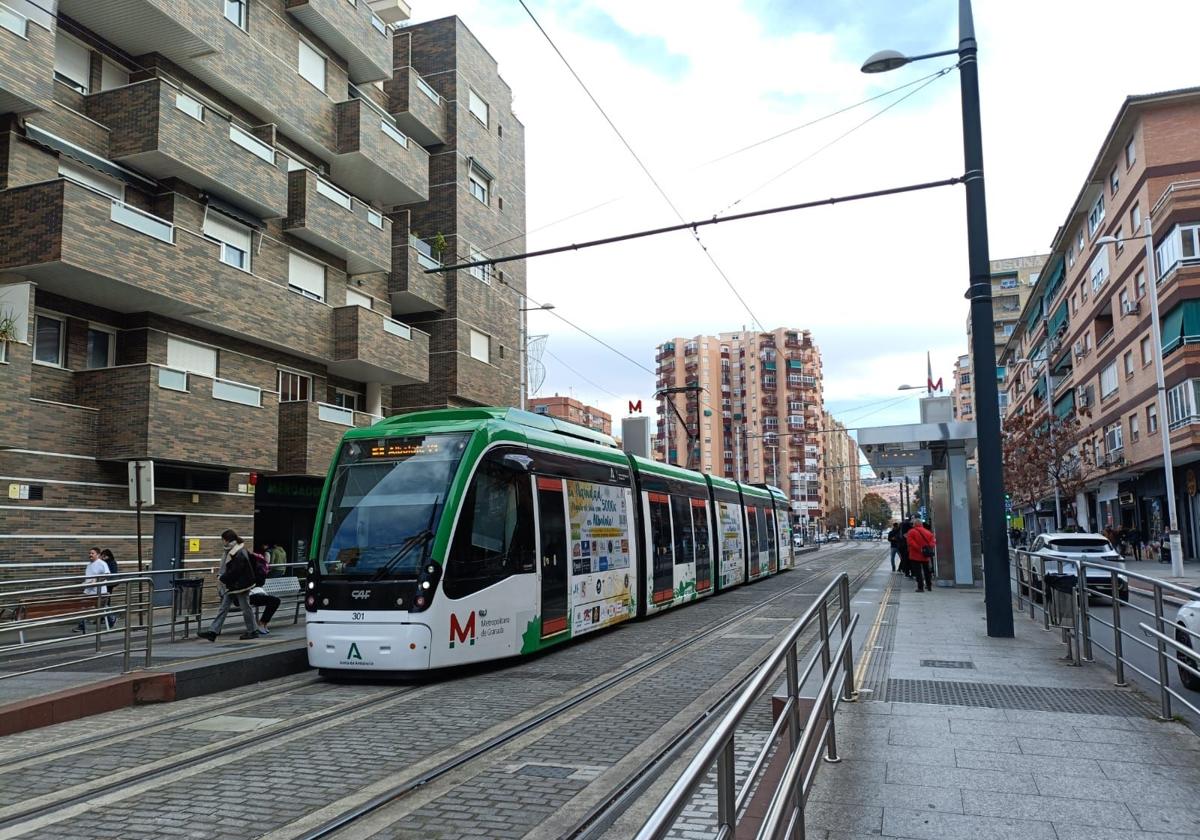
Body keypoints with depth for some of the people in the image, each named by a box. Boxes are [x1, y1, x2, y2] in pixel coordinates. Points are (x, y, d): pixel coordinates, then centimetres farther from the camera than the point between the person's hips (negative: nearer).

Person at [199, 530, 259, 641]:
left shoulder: (239, 554, -22)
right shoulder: (231, 551, 8)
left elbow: (234, 572, -25)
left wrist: (222, 578, -15)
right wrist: (220, 573, 4)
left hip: (240, 585, -10)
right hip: (231, 586, 10)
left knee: (246, 608, 4)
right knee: (223, 608, 6)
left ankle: (253, 631, 17)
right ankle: (213, 631, 6)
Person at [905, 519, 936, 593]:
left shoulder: (911, 532, -9)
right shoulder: (928, 532, 7)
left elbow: (911, 543, -19)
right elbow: (933, 542, 4)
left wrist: (919, 549, -18)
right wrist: (929, 547, -2)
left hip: (915, 556, -5)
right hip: (926, 556, 5)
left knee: (918, 572, -2)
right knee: (927, 571, 20)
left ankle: (920, 587, -7)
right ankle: (929, 585, 29)